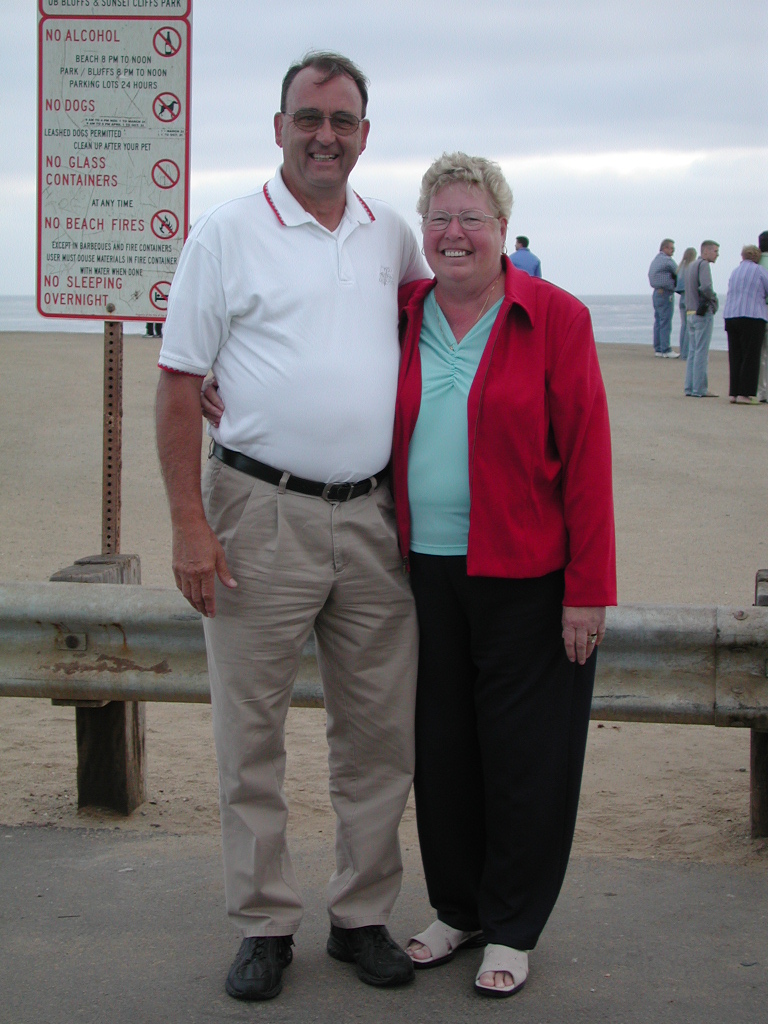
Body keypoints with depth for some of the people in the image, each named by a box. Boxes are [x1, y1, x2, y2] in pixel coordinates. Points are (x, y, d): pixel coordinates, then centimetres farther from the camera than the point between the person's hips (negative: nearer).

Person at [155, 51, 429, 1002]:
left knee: (380, 730, 9)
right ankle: (264, 925, 17)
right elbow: (178, 381, -5)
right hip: (261, 517, -4)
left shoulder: (392, 235, 10)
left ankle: (362, 915, 23)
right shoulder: (226, 231, -2)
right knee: (250, 733, 4)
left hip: (371, 518, 4)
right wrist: (189, 523, -11)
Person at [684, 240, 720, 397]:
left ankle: (690, 387, 12)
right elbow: (706, 287, -26)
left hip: (691, 312, 9)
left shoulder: (691, 265, 17)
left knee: (693, 351, 11)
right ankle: (700, 389, -8)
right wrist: (714, 298, -7)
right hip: (703, 313, -9)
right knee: (701, 352, -7)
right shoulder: (703, 265, -11)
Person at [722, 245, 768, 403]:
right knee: (751, 357, -4)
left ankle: (734, 392, 7)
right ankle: (745, 393, -8)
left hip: (730, 317, 6)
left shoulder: (735, 272, 17)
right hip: (752, 316, -6)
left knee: (735, 357, 8)